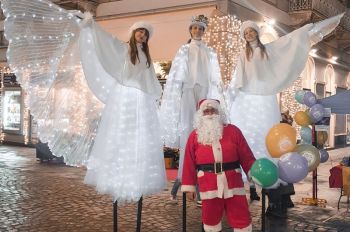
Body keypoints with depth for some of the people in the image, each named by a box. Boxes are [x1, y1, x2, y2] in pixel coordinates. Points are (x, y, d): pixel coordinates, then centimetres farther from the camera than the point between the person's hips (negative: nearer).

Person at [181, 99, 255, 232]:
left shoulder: (233, 131, 3)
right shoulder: (194, 136, 3)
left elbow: (246, 157, 2)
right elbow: (189, 163, 2)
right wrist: (189, 187, 1)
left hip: (233, 183, 0)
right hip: (209, 186, 0)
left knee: (242, 220, 6)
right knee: (211, 220, 13)